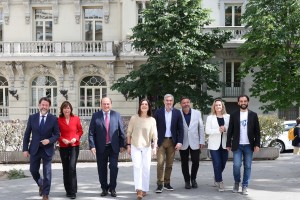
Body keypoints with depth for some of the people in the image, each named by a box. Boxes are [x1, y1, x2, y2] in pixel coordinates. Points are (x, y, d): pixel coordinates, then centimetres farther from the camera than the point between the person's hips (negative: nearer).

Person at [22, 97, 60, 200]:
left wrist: (49, 140, -20)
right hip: (34, 149, 2)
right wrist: (25, 149, -1)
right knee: (33, 170, 8)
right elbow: (27, 134, 4)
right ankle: (41, 184, 38)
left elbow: (57, 134, -1)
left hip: (47, 149, -2)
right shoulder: (32, 117, 2)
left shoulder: (53, 119, -3)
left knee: (47, 173, 0)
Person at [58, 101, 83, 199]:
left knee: (72, 167, -15)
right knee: (65, 169, 8)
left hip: (74, 146, -1)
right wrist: (62, 139, -12)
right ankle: (68, 190, 22)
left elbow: (80, 131, 8)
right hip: (63, 147, 1)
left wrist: (75, 138, -9)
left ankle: (73, 191, -10)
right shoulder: (59, 120, -1)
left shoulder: (76, 118, 0)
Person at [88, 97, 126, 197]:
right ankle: (104, 188, 20)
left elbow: (121, 131, 4)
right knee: (102, 169, 7)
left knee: (114, 167, -5)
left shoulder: (116, 115, 4)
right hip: (101, 147, 0)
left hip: (114, 146, 0)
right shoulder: (95, 116, 1)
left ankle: (112, 188, 10)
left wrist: (122, 145, 0)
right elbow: (91, 132, -1)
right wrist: (92, 146, -9)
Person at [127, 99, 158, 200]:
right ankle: (139, 190, -17)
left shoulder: (152, 120, 1)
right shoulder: (134, 118, -1)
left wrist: (154, 146, -10)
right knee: (137, 167, -11)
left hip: (146, 147, 1)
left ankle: (144, 189, 16)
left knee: (146, 168, 4)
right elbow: (129, 133, 5)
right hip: (135, 146, -1)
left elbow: (154, 135, 0)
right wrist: (128, 145, 3)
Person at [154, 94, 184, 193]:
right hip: (161, 141, -1)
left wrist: (180, 142, -5)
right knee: (160, 163, -7)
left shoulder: (177, 113, 3)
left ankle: (167, 183, 18)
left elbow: (180, 128, 3)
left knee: (169, 164, 8)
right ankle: (160, 184, -3)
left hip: (172, 141, 2)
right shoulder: (158, 112, 0)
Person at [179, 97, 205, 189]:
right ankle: (187, 181, 21)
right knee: (184, 163, 6)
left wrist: (202, 141, 2)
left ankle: (193, 179, 23)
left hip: (194, 142, 1)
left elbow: (201, 127, 5)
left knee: (196, 161, 0)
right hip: (183, 143, -1)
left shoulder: (197, 113, 3)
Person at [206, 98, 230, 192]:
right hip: (214, 144, -2)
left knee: (223, 164, 10)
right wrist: (218, 130, -19)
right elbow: (207, 130, -7)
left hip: (224, 144, 2)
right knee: (217, 164, -5)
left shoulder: (227, 117, 6)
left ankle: (216, 178, 36)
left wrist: (225, 129, -18)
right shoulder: (210, 117, 1)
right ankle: (219, 182, 6)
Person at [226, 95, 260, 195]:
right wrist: (228, 144, 0)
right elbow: (230, 130, 4)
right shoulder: (234, 115, 4)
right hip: (237, 145, -1)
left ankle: (245, 186, 11)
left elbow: (257, 131, 4)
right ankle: (236, 183, 16)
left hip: (249, 145, 1)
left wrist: (257, 144, -4)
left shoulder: (253, 115, 5)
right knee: (236, 165, -8)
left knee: (247, 167, 2)